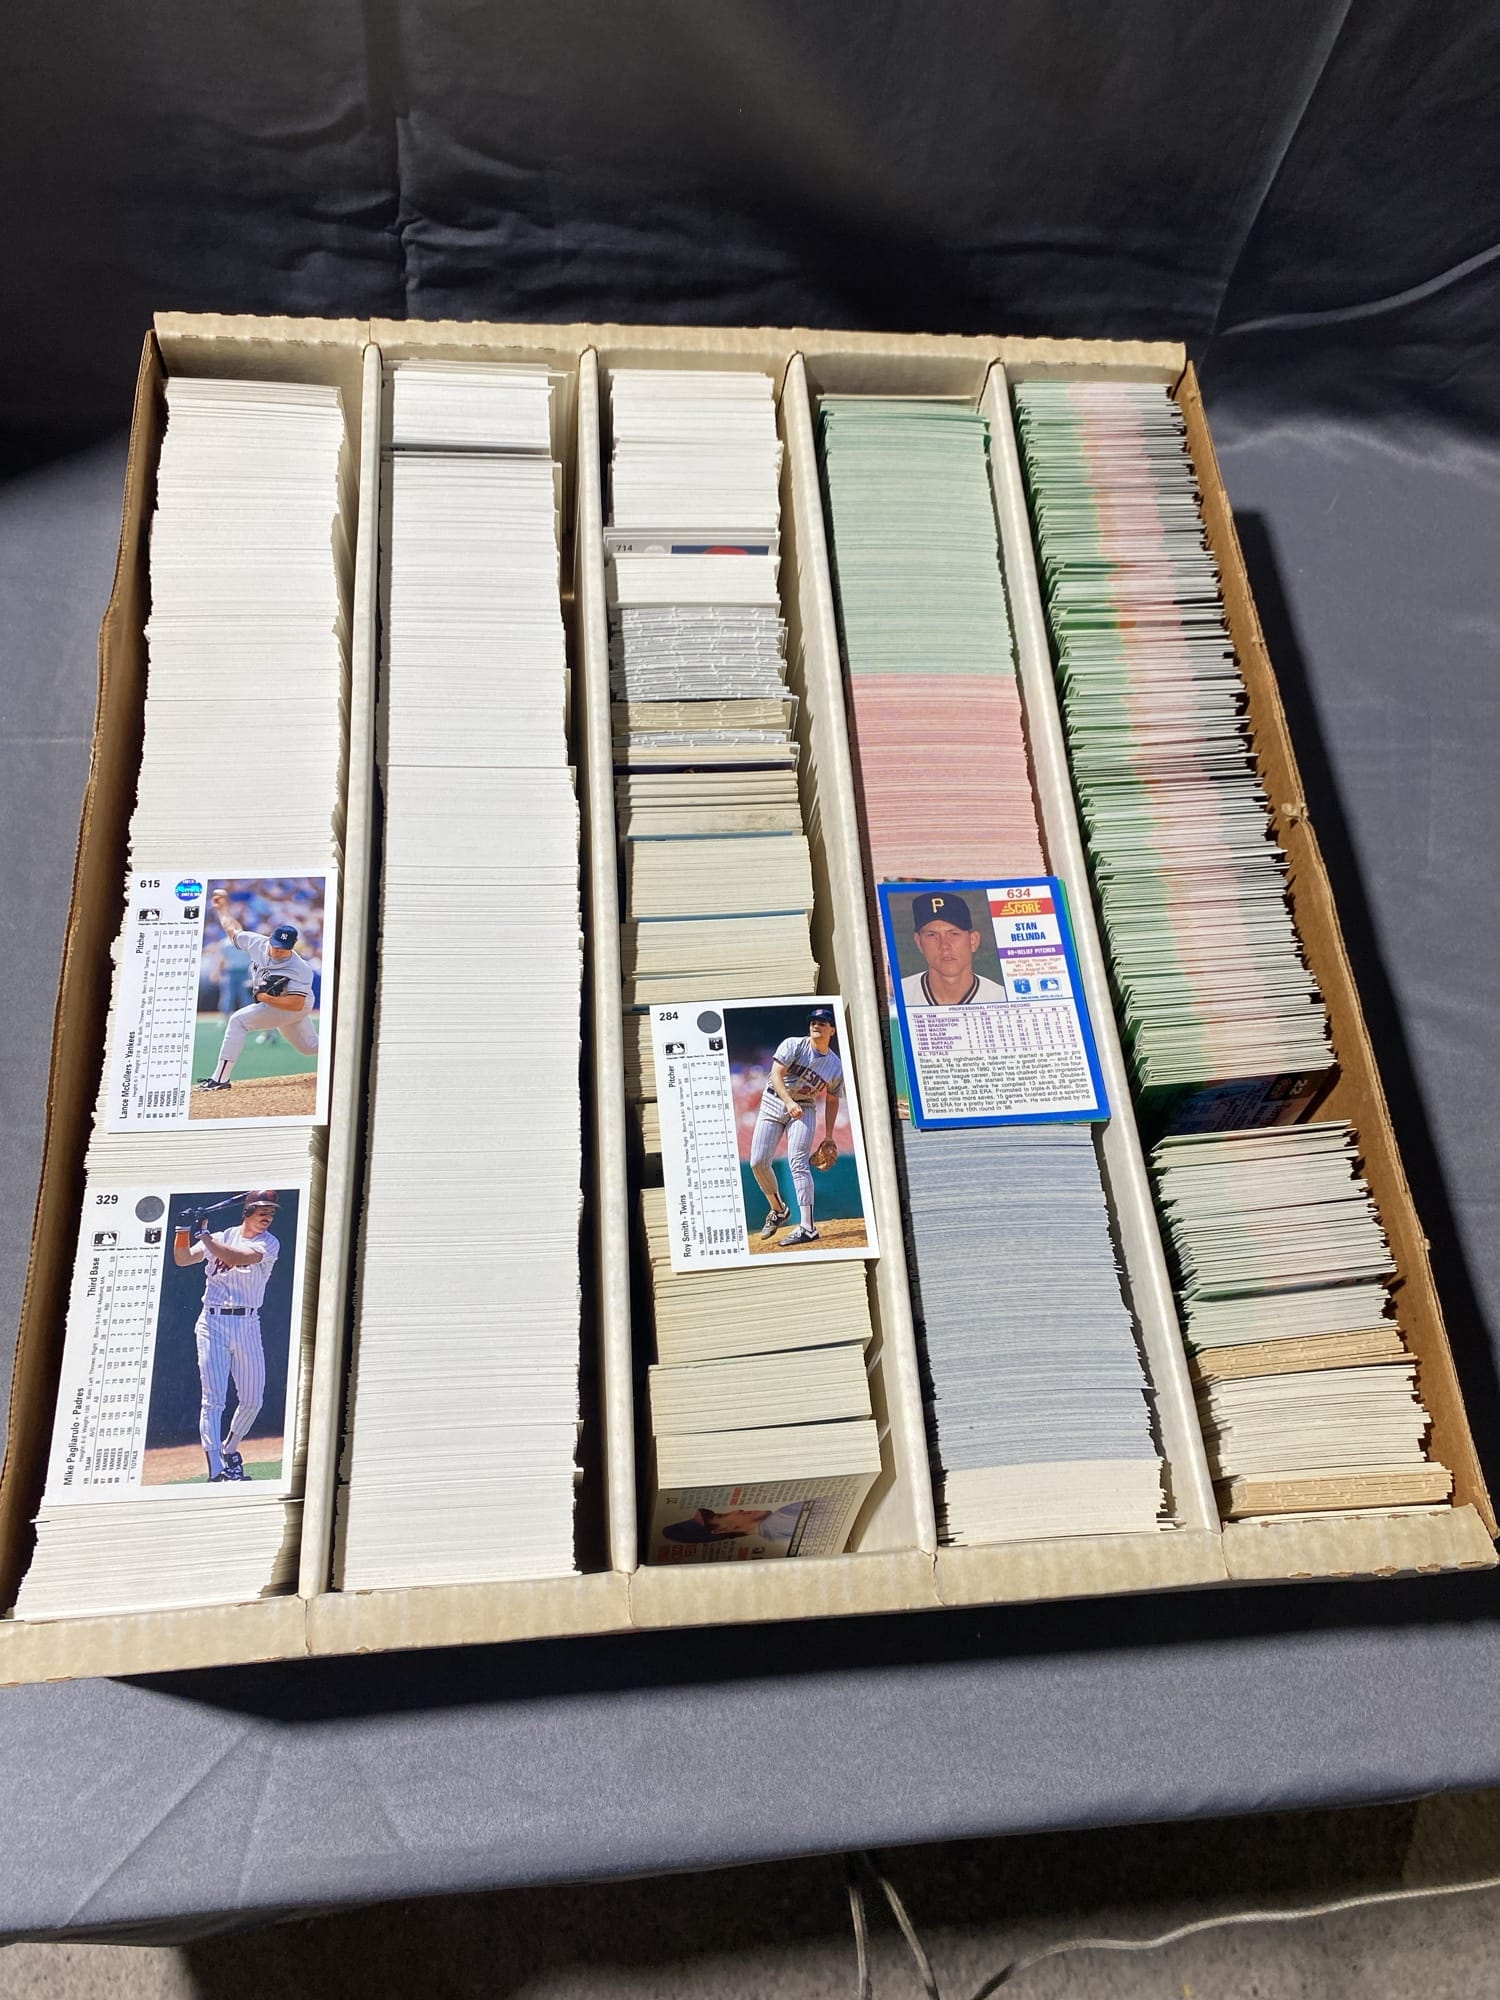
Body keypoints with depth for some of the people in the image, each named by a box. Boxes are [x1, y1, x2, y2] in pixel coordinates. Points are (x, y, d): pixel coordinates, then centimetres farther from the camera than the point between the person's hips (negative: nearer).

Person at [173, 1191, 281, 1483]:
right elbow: (182, 1260, 0)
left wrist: (203, 1233, -16)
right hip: (213, 1323, -1)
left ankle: (230, 1450, 34)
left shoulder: (269, 1244, -1)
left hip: (248, 1325, 1)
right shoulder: (219, 1238, 8)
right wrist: (184, 1229, -13)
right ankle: (216, 1472, -12)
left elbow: (237, 1258, -18)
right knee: (213, 1401, -8)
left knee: (252, 1400, 8)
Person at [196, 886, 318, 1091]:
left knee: (238, 1020, -18)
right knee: (311, 1047, 17)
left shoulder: (300, 968, -31)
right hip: (270, 1005, 8)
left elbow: (297, 1004, -36)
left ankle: (220, 1078, -20)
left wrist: (267, 999, -36)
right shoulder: (257, 943, -12)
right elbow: (233, 931, 8)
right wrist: (222, 908, 13)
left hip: (293, 1007, -8)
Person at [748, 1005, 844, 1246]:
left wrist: (828, 1137, 7)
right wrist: (789, 1102, -32)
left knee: (798, 1163, -17)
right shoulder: (794, 1045, -7)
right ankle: (778, 1210, 21)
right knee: (758, 1162, -3)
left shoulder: (836, 1066, 1)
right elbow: (776, 1075, -17)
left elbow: (832, 1101, 11)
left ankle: (807, 1227, -19)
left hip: (804, 1109, 0)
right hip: (773, 1103, 1)